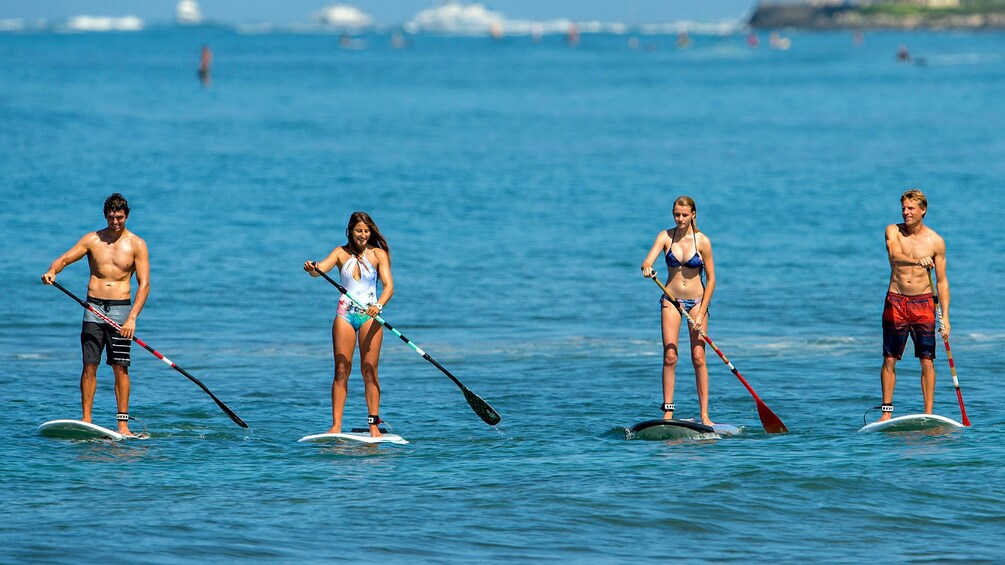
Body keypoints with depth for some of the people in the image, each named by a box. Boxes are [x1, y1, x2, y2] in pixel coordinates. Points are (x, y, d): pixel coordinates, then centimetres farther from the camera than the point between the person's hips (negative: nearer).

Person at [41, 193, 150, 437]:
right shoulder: (92, 240, 7)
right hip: (94, 307, 2)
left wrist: (132, 317, -15)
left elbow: (144, 284, -4)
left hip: (120, 309, -2)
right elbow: (64, 259, 2)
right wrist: (52, 271, -23)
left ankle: (122, 423, -3)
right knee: (89, 366, -2)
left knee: (120, 368, -4)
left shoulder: (137, 245, 1)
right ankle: (86, 420, 2)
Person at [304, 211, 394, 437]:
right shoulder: (341, 253, 4)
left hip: (369, 315, -2)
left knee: (369, 371, -4)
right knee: (341, 370, -2)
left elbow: (389, 285, -10)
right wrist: (311, 269, -36)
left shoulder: (378, 254, -1)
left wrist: (379, 305, -29)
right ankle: (336, 425, -5)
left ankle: (373, 424, -4)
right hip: (345, 315, 2)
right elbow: (321, 269, -11)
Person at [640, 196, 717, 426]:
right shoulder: (665, 237, -3)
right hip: (671, 301, 2)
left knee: (698, 357, -5)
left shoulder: (702, 241, -8)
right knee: (669, 356, -6)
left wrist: (701, 313, -11)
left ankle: (704, 414, -4)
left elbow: (711, 279, -5)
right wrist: (647, 269, -41)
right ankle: (668, 411, -5)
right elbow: (647, 262, -15)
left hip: (697, 301, -1)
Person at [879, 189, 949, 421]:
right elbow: (895, 255, -22)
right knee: (889, 359, 2)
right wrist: (917, 261, -43)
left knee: (927, 362, -3)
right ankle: (887, 412, 9)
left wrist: (945, 316, -3)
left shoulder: (936, 241, 0)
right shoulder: (893, 231, 0)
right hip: (895, 302, 0)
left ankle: (928, 415, 0)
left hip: (923, 303, 0)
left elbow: (942, 281, 4)